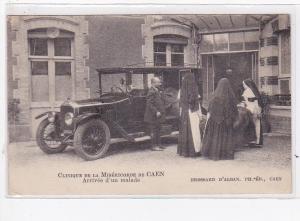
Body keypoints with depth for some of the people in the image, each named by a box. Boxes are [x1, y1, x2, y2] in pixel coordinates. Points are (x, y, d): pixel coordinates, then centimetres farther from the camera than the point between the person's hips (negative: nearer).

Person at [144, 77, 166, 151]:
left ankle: (158, 144, 23)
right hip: (153, 117, -10)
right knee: (153, 131, -3)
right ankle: (154, 146, 4)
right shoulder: (151, 92, -17)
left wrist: (161, 111, 17)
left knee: (158, 130, 15)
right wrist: (156, 112, -23)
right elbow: (149, 104, -22)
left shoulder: (157, 91, 14)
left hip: (158, 115, 10)